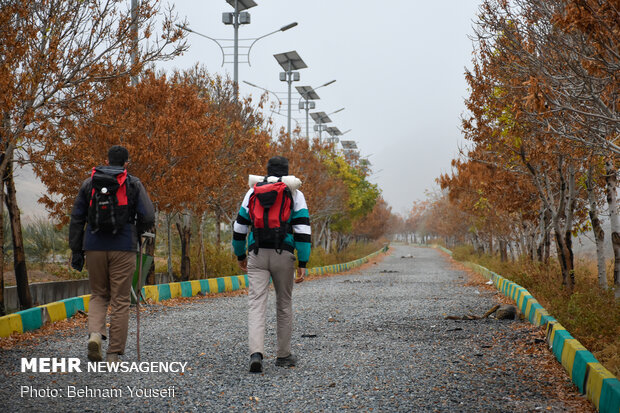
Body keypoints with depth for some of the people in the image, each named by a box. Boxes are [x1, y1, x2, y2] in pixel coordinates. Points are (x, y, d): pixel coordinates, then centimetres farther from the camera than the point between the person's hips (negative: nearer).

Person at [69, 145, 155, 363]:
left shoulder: (89, 184, 9)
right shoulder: (133, 184, 2)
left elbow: (76, 219, 7)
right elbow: (148, 217, -7)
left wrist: (76, 251, 11)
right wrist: (136, 233, 14)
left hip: (94, 248, 2)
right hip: (123, 249, -2)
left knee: (99, 295, 18)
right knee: (120, 300, 4)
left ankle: (95, 333, -8)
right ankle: (114, 353, 3)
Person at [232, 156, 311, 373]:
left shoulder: (253, 192, 10)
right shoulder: (295, 195, 4)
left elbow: (240, 227, 12)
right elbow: (303, 230, -5)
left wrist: (240, 255, 24)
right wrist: (302, 264, -4)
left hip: (257, 255, 1)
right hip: (283, 255, -1)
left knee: (256, 304, -4)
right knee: (284, 304, 13)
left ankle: (256, 353, -23)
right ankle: (283, 355, 21)